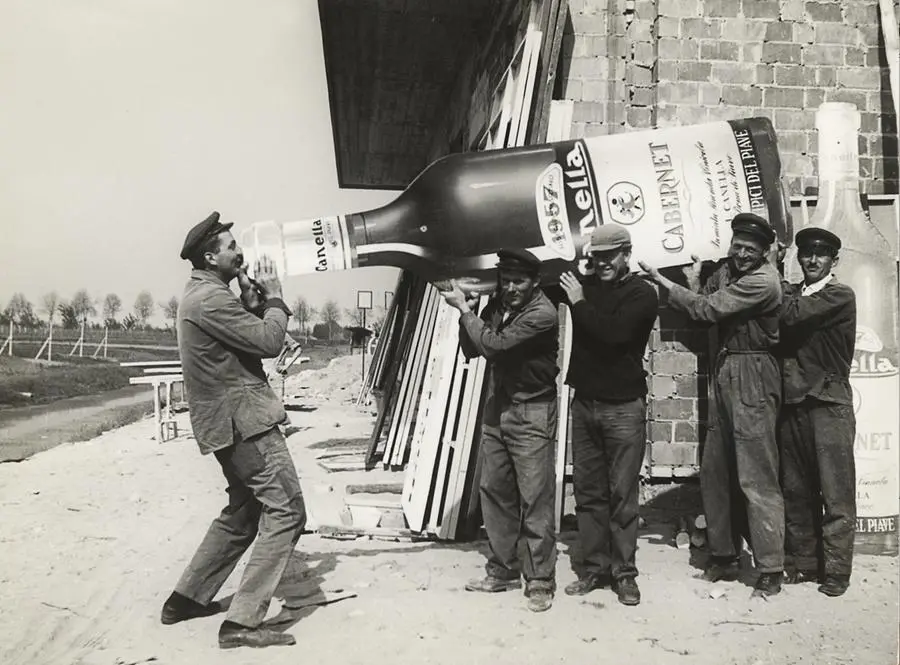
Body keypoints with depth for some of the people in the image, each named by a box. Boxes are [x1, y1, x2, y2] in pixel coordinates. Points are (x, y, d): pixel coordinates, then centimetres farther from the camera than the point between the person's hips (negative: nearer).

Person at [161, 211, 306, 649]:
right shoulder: (211, 298, -17)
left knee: (244, 511, 22)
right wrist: (274, 294, -4)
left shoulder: (202, 294, 17)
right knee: (285, 511, -9)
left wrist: (253, 292, 5)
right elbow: (270, 341, -18)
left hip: (230, 421, 11)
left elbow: (250, 335, 15)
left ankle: (187, 597, 29)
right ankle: (243, 622, -9)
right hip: (243, 420, -11)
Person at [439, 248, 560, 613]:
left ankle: (540, 581, 7)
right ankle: (503, 569, 25)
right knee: (494, 491, 12)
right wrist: (467, 312, -7)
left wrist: (464, 310, -13)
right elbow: (471, 350, 8)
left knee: (535, 499, -4)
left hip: (531, 412, -7)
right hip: (497, 407, 7)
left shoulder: (542, 313, -18)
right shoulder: (497, 305, 4)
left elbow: (494, 345, -25)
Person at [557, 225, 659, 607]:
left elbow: (614, 333, -19)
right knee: (588, 491, 9)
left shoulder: (641, 294, -4)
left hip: (624, 407, -5)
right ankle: (595, 567, 19)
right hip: (584, 402, 5)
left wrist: (580, 303, -12)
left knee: (622, 494, 0)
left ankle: (624, 572, 10)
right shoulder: (586, 288, 10)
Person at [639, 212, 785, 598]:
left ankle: (771, 570, 4)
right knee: (714, 472, 12)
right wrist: (694, 284, -7)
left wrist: (663, 282, -9)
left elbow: (708, 309, -17)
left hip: (752, 380, -8)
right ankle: (724, 556, 24)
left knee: (756, 478, -6)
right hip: (725, 375, 8)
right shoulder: (726, 270, 12)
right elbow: (704, 309, 10)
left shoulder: (763, 280, -15)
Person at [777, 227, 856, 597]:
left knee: (835, 492, -1)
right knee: (795, 490, 9)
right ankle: (803, 562, 20)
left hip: (829, 403, -5)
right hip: (792, 401, 5)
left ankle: (835, 570, 7)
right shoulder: (791, 295, 14)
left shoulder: (840, 295, -4)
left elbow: (792, 315, -18)